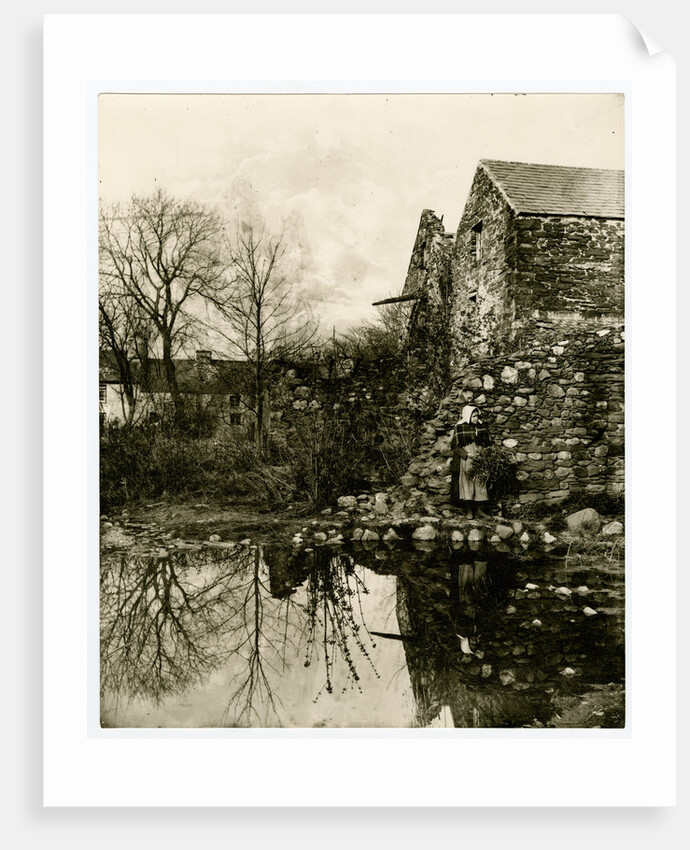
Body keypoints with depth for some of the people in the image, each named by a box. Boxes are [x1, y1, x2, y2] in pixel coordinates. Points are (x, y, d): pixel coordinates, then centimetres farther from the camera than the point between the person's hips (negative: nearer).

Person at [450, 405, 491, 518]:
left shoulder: (481, 427, 8)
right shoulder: (459, 428, -6)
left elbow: (486, 443, 18)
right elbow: (455, 446, -7)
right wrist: (467, 455, -16)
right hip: (465, 461, -4)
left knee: (480, 482, 2)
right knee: (467, 483, -1)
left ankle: (480, 510, 9)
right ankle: (469, 511, 5)